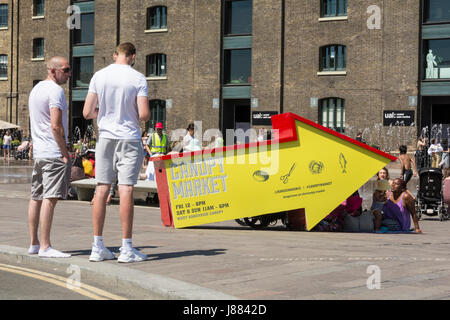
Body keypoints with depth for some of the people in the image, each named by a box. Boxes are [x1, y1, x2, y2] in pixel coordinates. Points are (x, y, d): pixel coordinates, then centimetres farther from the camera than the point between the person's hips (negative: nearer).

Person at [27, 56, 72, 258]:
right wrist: (65, 153, -13)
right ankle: (45, 247, -15)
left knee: (36, 198, 11)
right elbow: (56, 126, -19)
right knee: (50, 198, -12)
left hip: (38, 152, 10)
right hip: (54, 153, -10)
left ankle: (34, 244, 17)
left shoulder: (35, 89, 19)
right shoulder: (55, 91, -11)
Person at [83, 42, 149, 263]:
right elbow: (144, 115, -13)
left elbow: (87, 113, 1)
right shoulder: (138, 79, -6)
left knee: (102, 189, 6)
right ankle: (127, 249, -2)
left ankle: (97, 247, 8)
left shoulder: (99, 76, 2)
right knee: (126, 190, -3)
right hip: (129, 138, -3)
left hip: (105, 137, 3)